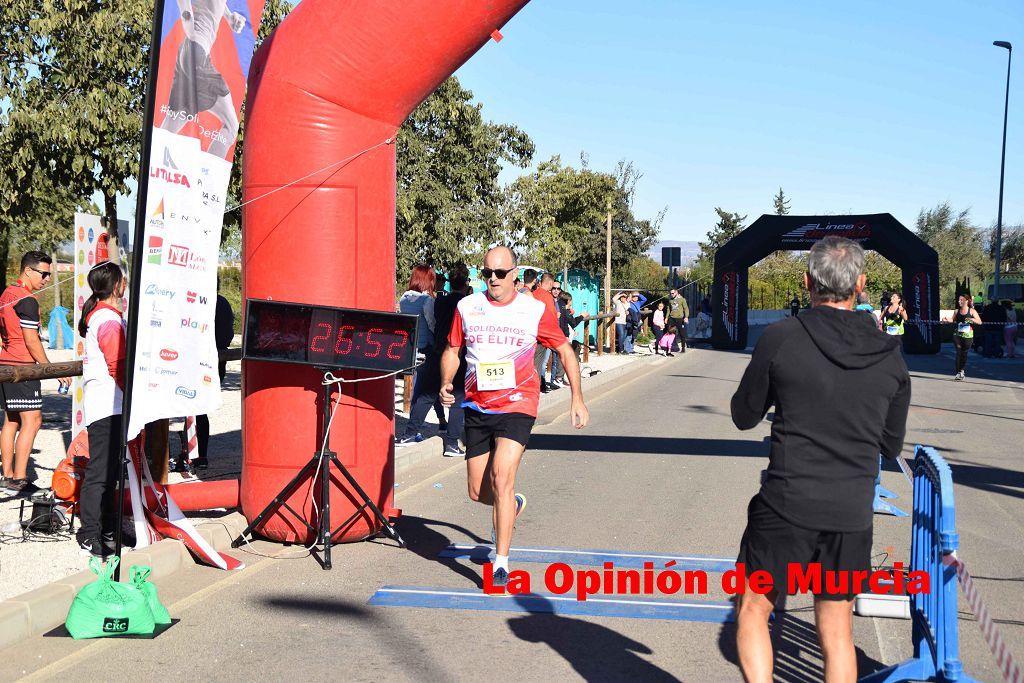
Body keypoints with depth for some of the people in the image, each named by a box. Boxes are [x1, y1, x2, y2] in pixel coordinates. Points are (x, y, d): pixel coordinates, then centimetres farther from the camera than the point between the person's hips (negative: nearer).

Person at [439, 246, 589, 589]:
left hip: (517, 405, -3)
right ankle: (512, 505, 44)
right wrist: (446, 383, -5)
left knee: (501, 477, -19)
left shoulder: (535, 310, -1)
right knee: (477, 491, 8)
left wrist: (577, 399, 4)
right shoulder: (467, 307, 4)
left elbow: (565, 351, 9)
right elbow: (452, 350, 14)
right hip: (476, 407, 4)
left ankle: (501, 562, -11)